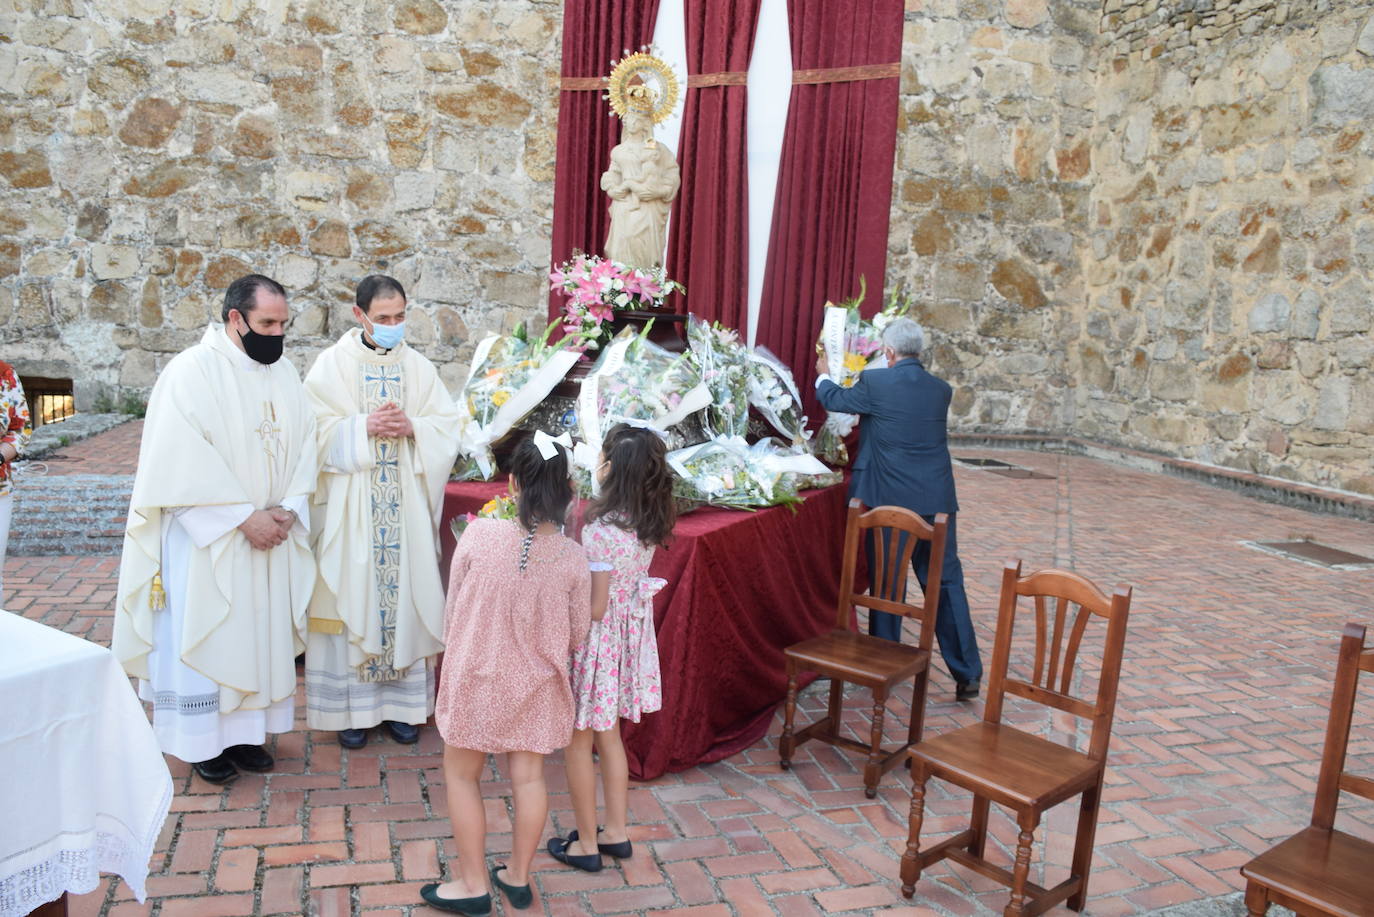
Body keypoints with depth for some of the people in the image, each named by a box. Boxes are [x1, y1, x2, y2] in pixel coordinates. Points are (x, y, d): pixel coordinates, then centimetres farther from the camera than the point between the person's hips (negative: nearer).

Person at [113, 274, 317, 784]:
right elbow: (184, 462, -18)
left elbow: (303, 443, 5)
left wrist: (289, 508, -9)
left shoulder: (283, 373, 7)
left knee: (261, 633, 11)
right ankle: (202, 741, 19)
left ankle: (245, 730, 25)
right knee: (203, 635, 5)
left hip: (272, 538, 6)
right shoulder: (192, 371, -12)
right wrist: (244, 517, -19)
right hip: (207, 537, -6)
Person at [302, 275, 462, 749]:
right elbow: (317, 430, -5)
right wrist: (365, 426, -17)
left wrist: (411, 428, -13)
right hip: (350, 502, -2)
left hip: (405, 503, 2)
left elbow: (447, 426, 5)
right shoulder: (331, 364, 1)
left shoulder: (419, 367, 8)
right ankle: (351, 706, 13)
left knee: (404, 594, 5)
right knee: (351, 596, 1)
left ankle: (400, 701, 18)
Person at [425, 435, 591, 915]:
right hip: (535, 683, 2)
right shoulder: (573, 557, -15)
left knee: (462, 775, 18)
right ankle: (517, 876, 33)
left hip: (477, 677, -2)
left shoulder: (479, 534, -19)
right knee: (528, 777, 18)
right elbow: (577, 635, -5)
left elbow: (453, 607, -7)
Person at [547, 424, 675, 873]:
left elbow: (594, 607, -22)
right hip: (628, 633, 8)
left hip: (594, 639, -7)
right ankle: (616, 833, 34)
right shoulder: (650, 521, -5)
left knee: (577, 743, 12)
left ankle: (587, 844, 26)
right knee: (609, 736, 22)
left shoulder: (600, 530, -28)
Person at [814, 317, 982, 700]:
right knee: (947, 582, 9)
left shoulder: (875, 383, -9)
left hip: (889, 501, -3)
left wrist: (823, 375, 30)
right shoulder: (941, 389, 5)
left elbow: (835, 400, 9)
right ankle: (967, 674, 12)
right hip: (937, 501, 4)